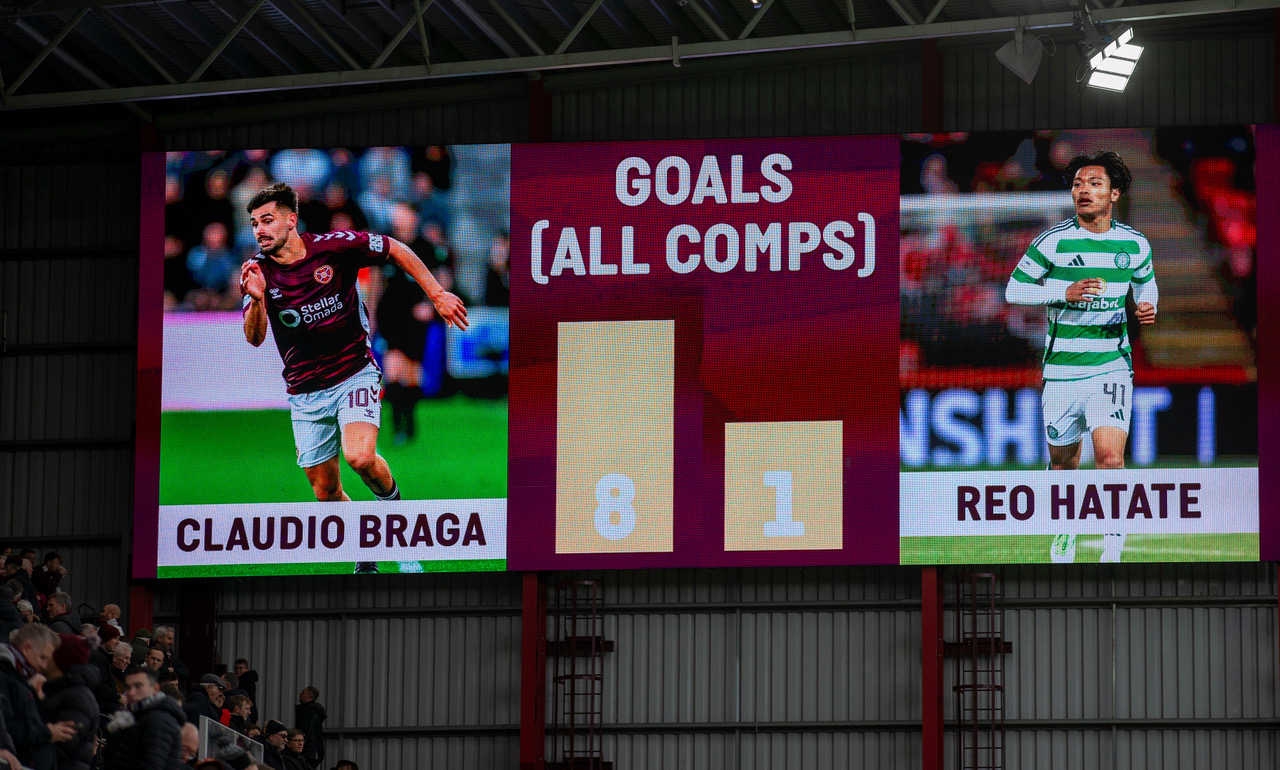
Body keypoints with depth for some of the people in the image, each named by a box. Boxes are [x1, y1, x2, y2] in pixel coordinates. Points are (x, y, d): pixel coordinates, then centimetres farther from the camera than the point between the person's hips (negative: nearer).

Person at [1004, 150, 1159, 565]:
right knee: (1063, 460, 13)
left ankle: (1114, 540, -1)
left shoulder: (1134, 244, 2)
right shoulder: (1054, 241, -6)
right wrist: (1064, 291, -15)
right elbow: (1014, 289, -1)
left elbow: (1146, 285, 20)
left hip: (1111, 366, 0)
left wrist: (1147, 309, -3)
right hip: (1062, 370, 0)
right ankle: (1066, 527, 41)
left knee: (1110, 457, -19)